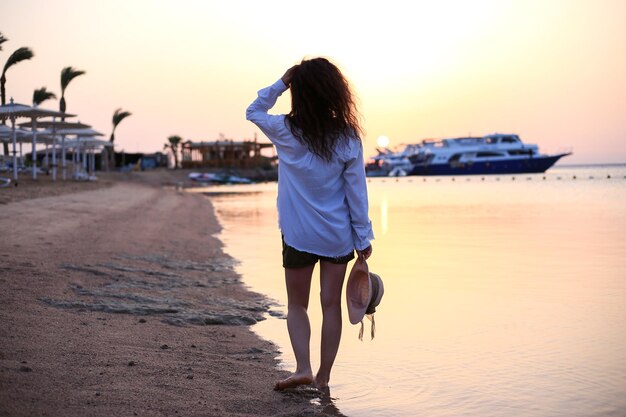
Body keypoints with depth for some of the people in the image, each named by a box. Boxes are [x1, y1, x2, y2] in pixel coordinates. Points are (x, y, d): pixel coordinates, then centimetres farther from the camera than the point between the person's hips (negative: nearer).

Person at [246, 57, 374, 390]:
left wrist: (281, 83, 3)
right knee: (331, 304, 10)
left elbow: (253, 111, 11)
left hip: (299, 235, -1)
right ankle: (323, 377, 17)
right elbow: (356, 191, -4)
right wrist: (364, 237, 3)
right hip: (338, 235, 1)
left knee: (297, 304, 14)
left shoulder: (286, 132, -10)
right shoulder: (347, 137, -7)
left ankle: (303, 368, -1)